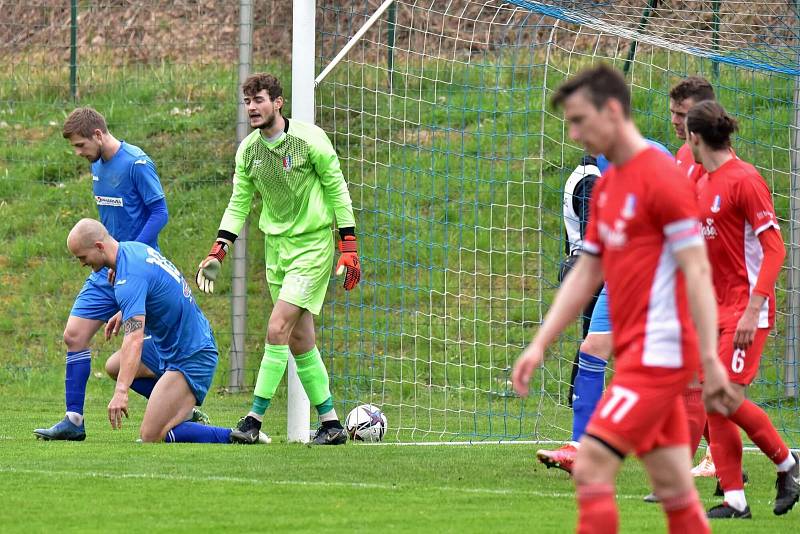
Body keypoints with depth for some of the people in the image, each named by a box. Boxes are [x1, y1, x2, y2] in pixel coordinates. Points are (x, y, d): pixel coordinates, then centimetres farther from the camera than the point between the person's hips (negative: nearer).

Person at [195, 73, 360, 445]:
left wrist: (349, 246, -9)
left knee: (277, 329, -15)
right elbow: (238, 204, 11)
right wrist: (218, 252, 0)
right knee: (300, 341, 6)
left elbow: (337, 190, -6)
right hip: (276, 245, 6)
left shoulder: (309, 139, -12)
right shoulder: (248, 150, 5)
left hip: (312, 245, -6)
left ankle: (255, 418, -11)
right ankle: (331, 424, 14)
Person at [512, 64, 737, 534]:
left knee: (591, 467, -13)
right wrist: (540, 344, 13)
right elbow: (586, 274, 19)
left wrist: (710, 361, -20)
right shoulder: (606, 187, 15)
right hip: (634, 351, 9)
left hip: (658, 351, -9)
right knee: (674, 489, 9)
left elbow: (697, 272, -16)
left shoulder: (661, 178, -13)